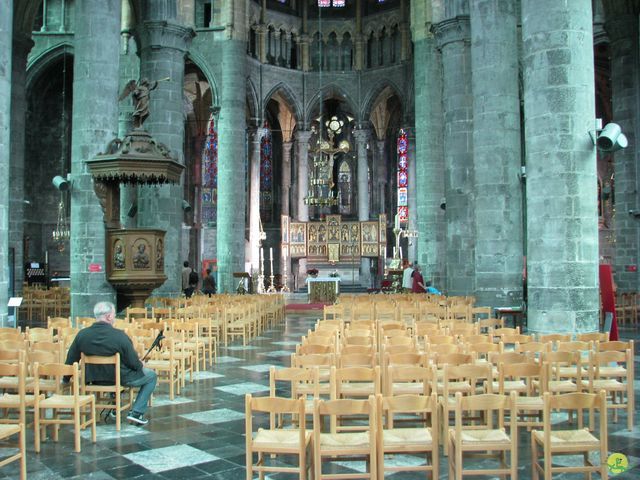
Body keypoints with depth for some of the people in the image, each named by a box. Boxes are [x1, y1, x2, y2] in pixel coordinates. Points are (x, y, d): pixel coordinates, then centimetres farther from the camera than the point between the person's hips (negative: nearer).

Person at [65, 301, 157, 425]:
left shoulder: (82, 334, -10)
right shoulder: (119, 336, -24)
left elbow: (70, 361, 0)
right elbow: (134, 363, -16)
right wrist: (142, 366, 8)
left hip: (93, 379, 6)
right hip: (120, 379, -6)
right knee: (151, 375, 15)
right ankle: (136, 413, 5)